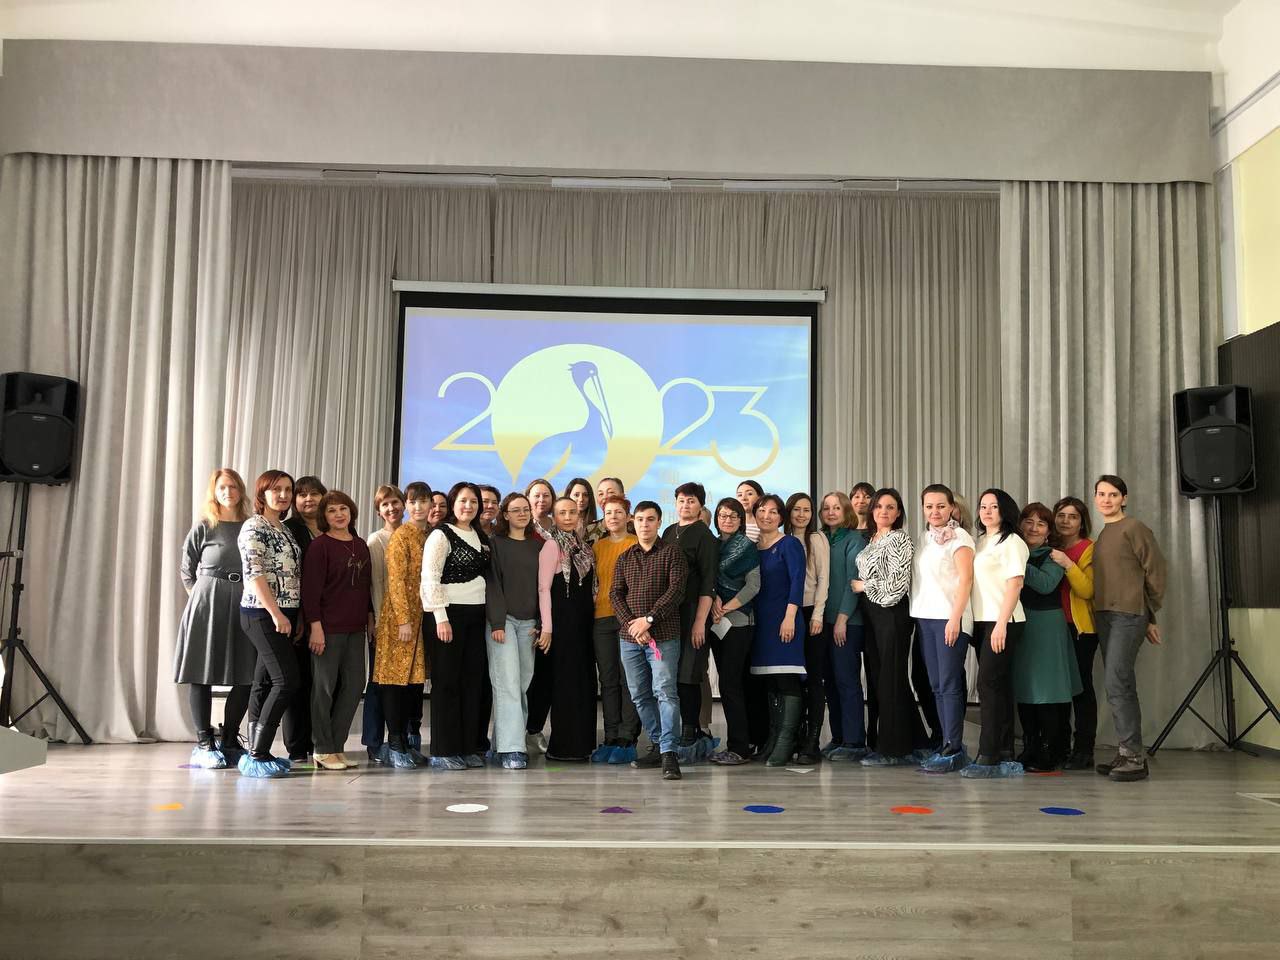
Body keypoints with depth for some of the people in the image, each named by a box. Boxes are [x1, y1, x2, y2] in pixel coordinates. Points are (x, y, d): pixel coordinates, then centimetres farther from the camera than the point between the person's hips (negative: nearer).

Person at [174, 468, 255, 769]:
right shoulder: (204, 527, 2)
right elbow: (187, 571, 7)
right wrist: (207, 597, 4)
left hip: (244, 607, 3)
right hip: (206, 607, -2)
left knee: (247, 676, 2)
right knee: (202, 675, 0)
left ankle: (229, 740, 16)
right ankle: (204, 744, 8)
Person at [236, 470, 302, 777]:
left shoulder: (285, 529, 17)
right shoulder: (254, 527, -8)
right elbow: (254, 574, -16)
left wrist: (296, 615, 14)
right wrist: (276, 613, -19)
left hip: (285, 615, 8)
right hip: (262, 614, -8)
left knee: (265, 682, 9)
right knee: (286, 680, -13)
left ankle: (258, 752, 14)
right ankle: (257, 755, -8)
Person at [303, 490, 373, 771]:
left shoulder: (361, 546, 13)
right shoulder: (320, 545, -7)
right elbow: (311, 588, -11)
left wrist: (370, 618, 15)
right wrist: (316, 626, -16)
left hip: (355, 628, 7)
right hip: (328, 627, -7)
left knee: (354, 684, 7)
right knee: (324, 687, 1)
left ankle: (336, 746, 18)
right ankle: (324, 750, 10)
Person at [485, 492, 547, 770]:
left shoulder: (538, 545, 13)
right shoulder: (496, 543, 2)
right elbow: (492, 583, -4)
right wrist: (497, 622, -12)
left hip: (528, 622, 4)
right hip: (503, 619, -4)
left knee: (523, 683, 2)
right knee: (508, 683, -11)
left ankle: (505, 740, 11)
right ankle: (510, 749, -12)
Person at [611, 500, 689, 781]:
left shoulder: (672, 553, 2)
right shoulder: (624, 558, 14)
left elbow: (676, 590, -8)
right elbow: (615, 594, 7)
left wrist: (649, 618, -14)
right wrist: (631, 624, -9)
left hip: (664, 634, -5)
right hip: (629, 636, 5)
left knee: (665, 691, -11)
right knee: (639, 695, 9)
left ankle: (669, 753, -10)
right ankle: (656, 745, 20)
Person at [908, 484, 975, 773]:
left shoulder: (959, 537, -4)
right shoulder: (924, 538, 16)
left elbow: (965, 579, -11)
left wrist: (955, 618, -18)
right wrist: (916, 614, 9)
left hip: (949, 618, -7)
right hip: (924, 618, 7)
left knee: (949, 684, -7)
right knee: (937, 685, 7)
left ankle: (954, 750, -4)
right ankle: (949, 745, 14)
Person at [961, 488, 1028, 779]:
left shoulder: (1012, 542, -4)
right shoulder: (977, 542, 17)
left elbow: (1015, 584, -13)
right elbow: (964, 577, 19)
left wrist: (1001, 624, -18)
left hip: (1003, 622, -7)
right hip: (980, 622, 7)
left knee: (989, 684, -11)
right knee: (998, 687, 8)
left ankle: (988, 757, -9)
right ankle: (1005, 756, 12)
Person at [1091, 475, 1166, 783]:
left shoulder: (1134, 528, -5)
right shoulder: (1101, 536, 16)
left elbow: (1155, 572, -6)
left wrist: (1151, 616, -3)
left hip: (1129, 615, -7)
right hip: (1104, 615, 8)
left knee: (1117, 684, -12)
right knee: (1119, 686, 9)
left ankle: (1134, 757, -6)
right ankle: (1126, 754, 14)